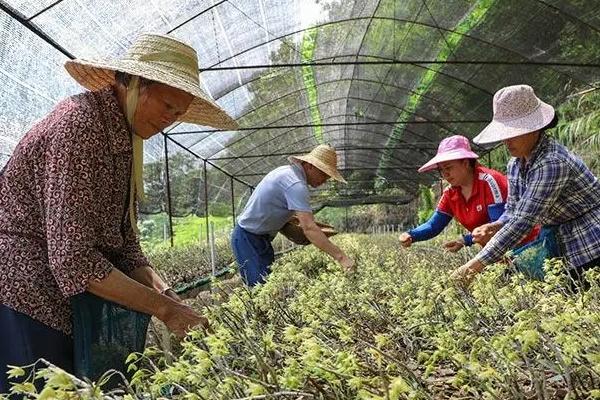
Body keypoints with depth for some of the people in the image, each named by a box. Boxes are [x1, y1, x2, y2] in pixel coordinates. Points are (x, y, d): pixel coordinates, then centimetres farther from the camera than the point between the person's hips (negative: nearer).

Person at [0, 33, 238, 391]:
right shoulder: (80, 124, -20)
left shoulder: (123, 136, 7)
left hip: (64, 305, 8)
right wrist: (164, 308, -22)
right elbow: (73, 258, -25)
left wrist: (164, 292, -10)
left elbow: (123, 242, 6)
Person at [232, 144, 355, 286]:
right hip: (248, 239, -10)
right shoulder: (296, 184, -24)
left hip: (260, 237, 10)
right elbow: (309, 228, -32)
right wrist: (341, 257, -32)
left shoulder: (287, 170, 6)